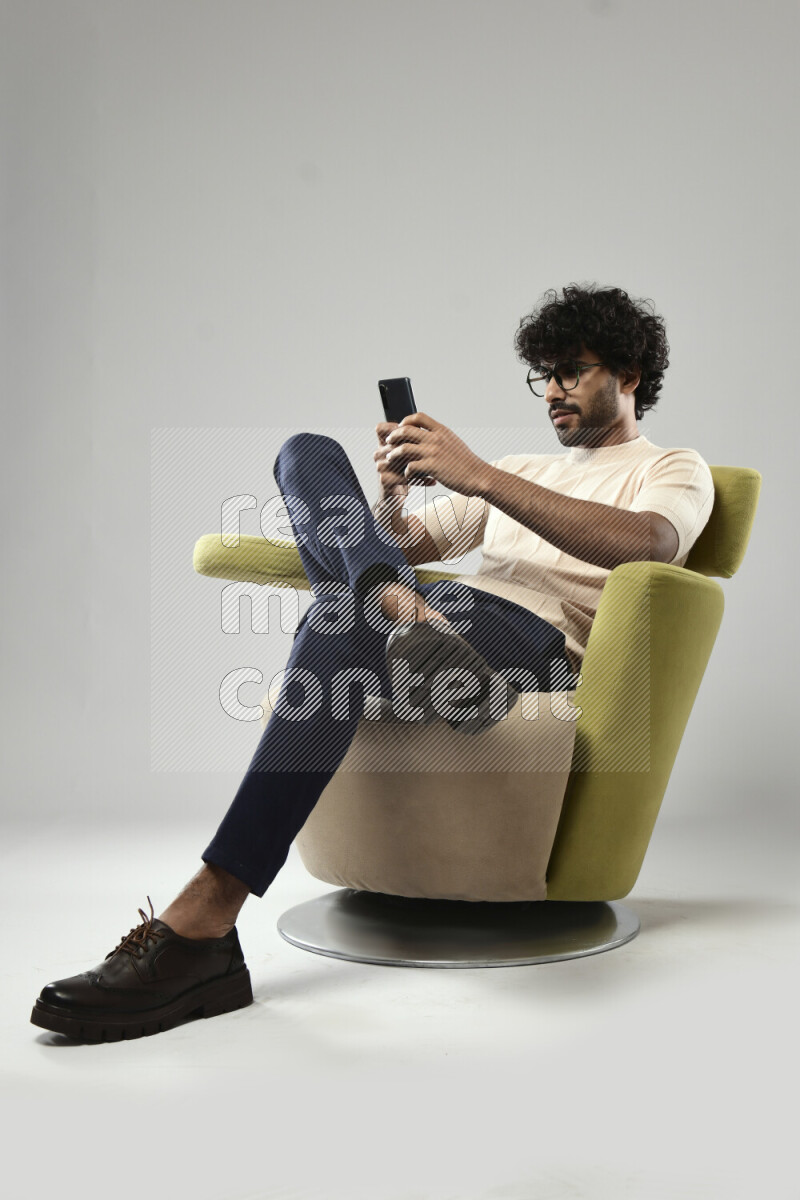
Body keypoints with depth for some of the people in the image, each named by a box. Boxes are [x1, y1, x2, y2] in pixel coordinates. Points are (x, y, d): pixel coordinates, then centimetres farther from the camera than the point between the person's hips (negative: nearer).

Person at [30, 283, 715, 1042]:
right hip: (443, 606, 7)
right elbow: (408, 543, 31)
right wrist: (391, 495, 6)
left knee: (341, 618, -36)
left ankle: (201, 925, -41)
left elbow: (641, 545, -10)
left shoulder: (674, 470, 16)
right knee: (307, 452, -8)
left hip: (541, 638, -6)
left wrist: (479, 477, -15)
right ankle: (407, 617, -39)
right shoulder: (523, 467, 36)